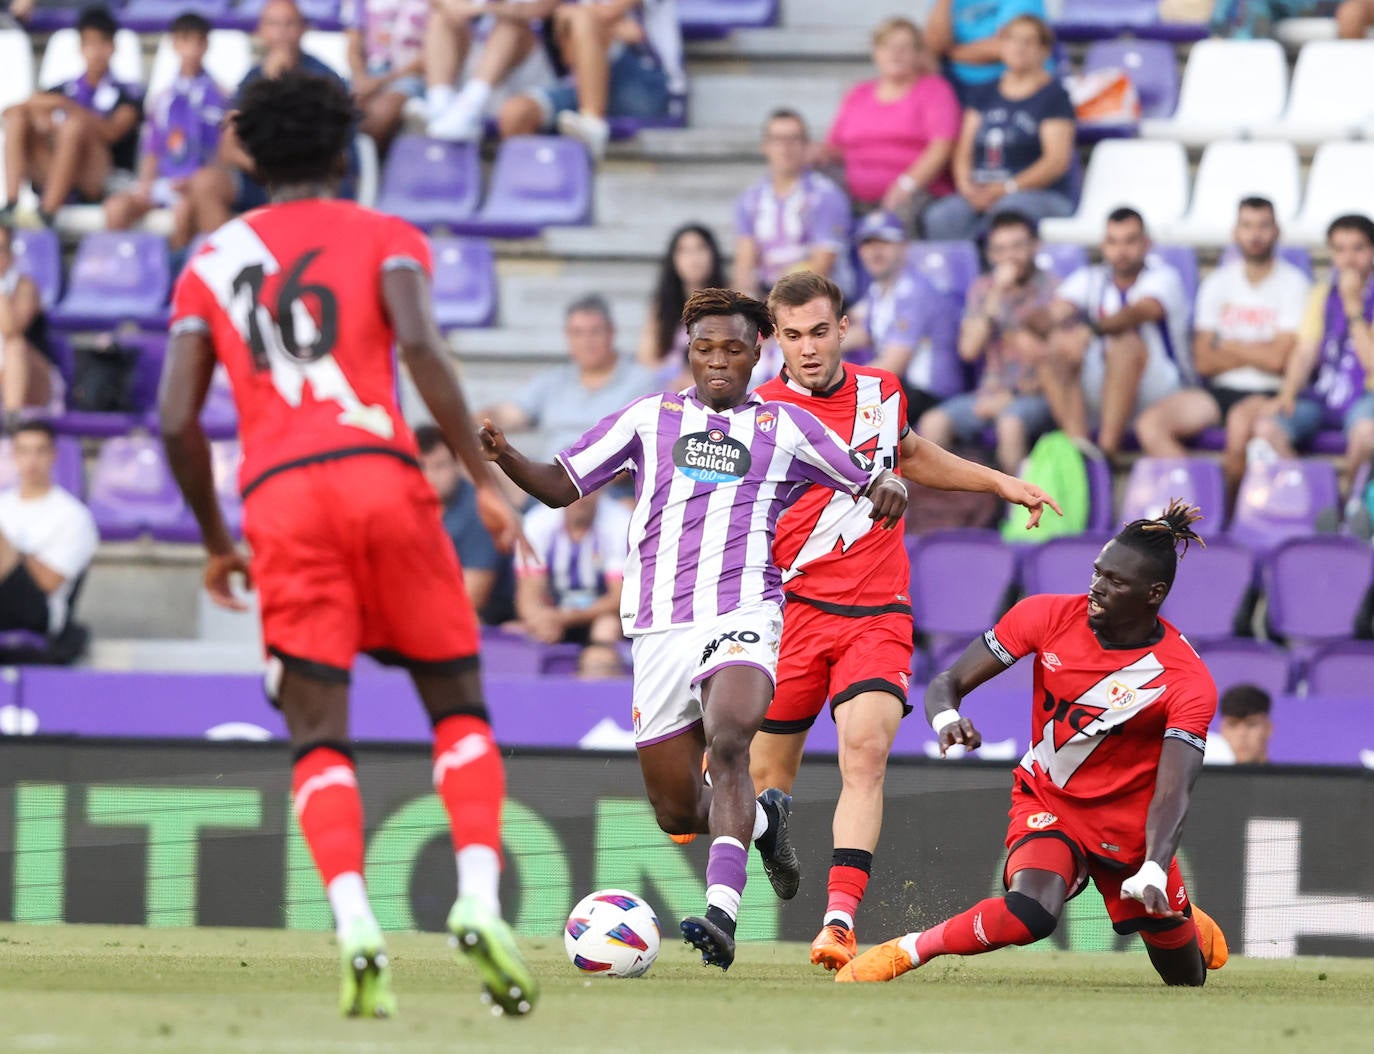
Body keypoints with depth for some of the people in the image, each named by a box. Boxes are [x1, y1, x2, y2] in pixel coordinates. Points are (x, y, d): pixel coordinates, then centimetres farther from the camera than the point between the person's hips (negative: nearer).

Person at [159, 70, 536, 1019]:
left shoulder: (211, 263, 19)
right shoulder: (384, 237, 12)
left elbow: (176, 420, 12)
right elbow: (420, 346, -8)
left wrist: (216, 541, 23)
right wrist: (485, 479, -6)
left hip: (279, 497, 1)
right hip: (379, 472, -1)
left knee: (319, 736, 1)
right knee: (458, 709, 10)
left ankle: (354, 921, -22)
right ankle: (480, 899, -11)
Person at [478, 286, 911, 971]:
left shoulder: (784, 428, 11)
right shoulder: (649, 418, 14)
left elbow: (868, 480, 19)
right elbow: (561, 485, 12)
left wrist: (888, 489, -5)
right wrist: (505, 457, -7)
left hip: (740, 618, -3)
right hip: (658, 628, 3)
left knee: (728, 744, -32)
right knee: (676, 812, 6)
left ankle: (722, 914, -41)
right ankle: (763, 819, 40)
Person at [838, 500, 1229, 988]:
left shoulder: (1189, 683, -20)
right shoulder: (1047, 616, -14)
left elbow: (1172, 793, -28)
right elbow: (947, 682, -12)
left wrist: (1153, 871, -46)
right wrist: (946, 718, -36)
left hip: (1130, 828, 0)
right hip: (1045, 801, 0)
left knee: (1187, 980, 10)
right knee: (1031, 913, -34)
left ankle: (1193, 929, 46)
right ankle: (906, 951, -15)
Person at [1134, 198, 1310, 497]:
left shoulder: (1292, 283, -2)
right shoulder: (1218, 284, 11)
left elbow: (1280, 359, -11)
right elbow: (1204, 362, 6)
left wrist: (1226, 346, 2)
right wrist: (1258, 354, -5)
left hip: (1267, 393, -5)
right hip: (1220, 389, 5)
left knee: (1241, 420, -40)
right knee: (1150, 423, -21)